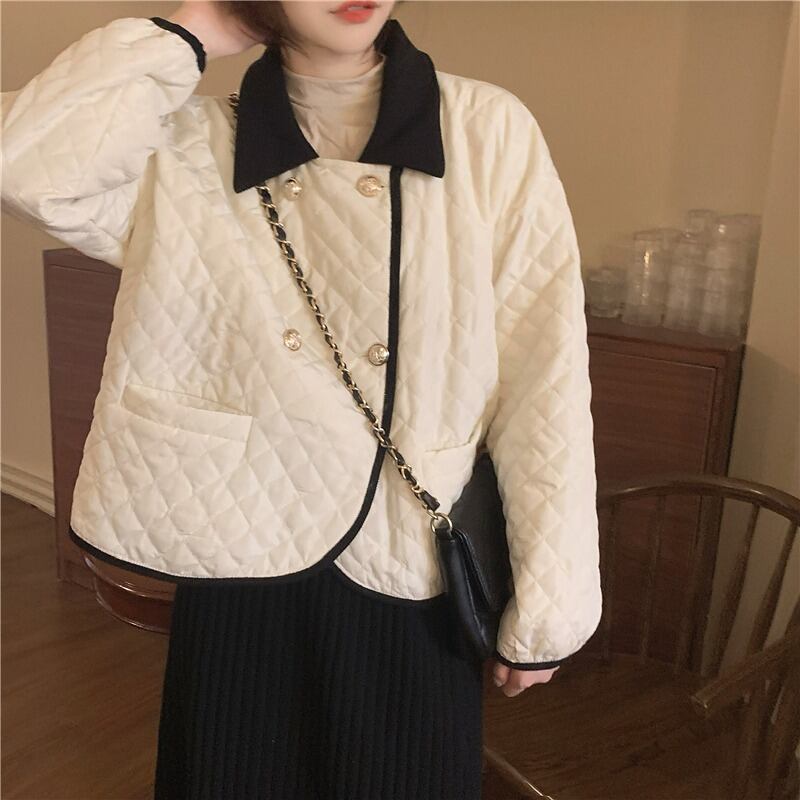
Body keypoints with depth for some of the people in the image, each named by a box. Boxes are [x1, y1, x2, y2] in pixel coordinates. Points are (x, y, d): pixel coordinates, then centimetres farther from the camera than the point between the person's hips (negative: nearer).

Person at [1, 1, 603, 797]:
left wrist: (546, 602, -5)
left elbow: (545, 376, -6)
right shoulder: (190, 148, -1)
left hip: (409, 577, 0)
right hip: (240, 568, 1)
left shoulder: (492, 133, -5)